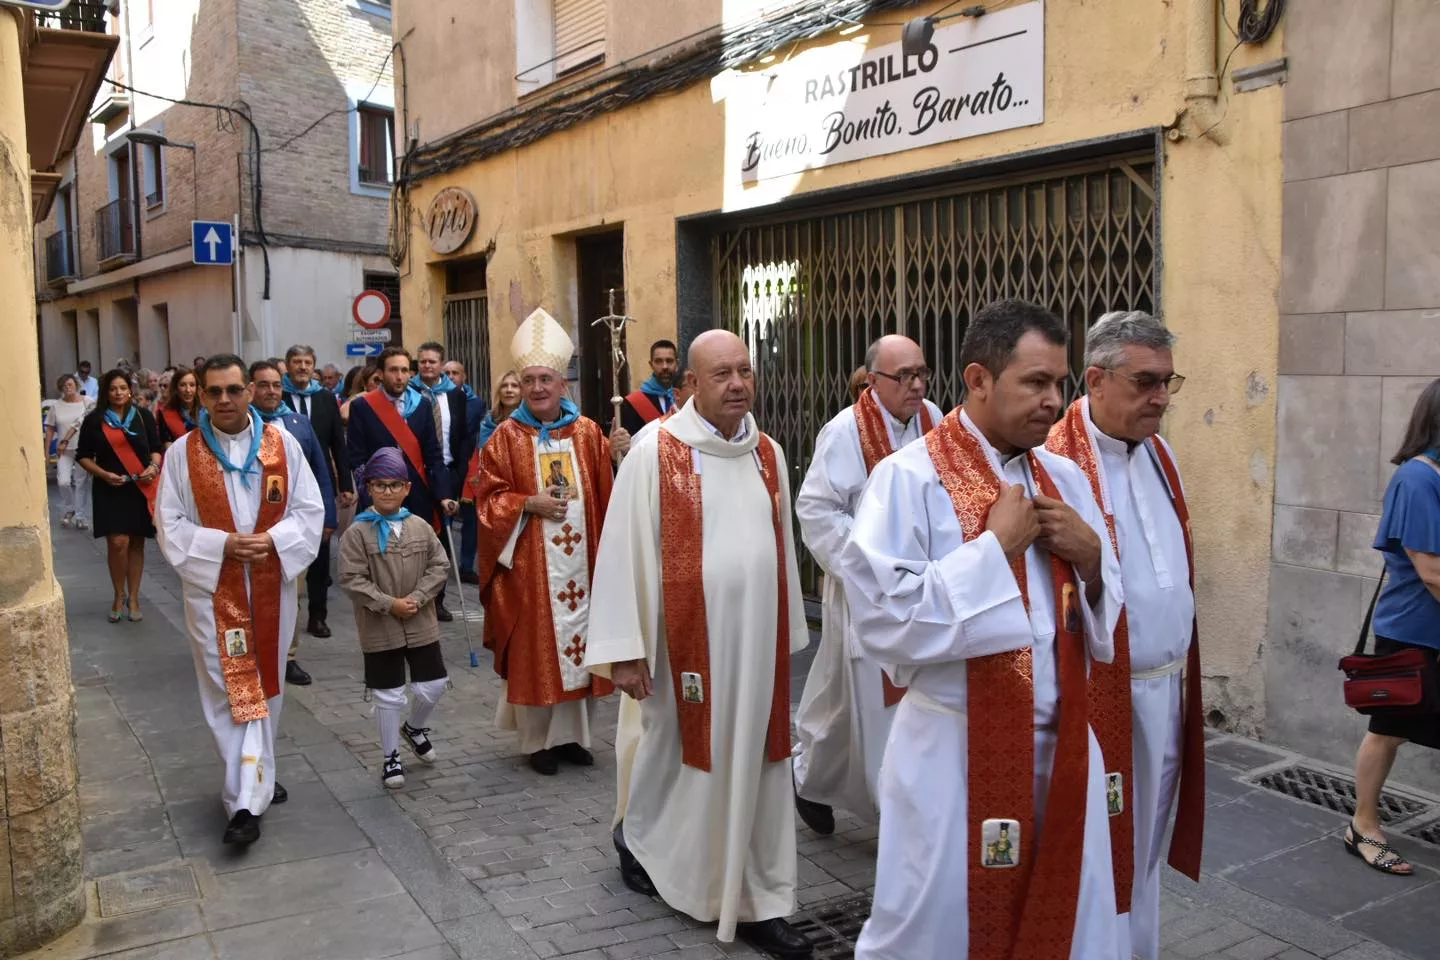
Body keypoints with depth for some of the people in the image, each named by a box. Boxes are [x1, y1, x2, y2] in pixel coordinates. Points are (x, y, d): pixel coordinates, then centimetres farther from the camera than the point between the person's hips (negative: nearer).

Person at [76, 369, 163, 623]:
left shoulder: (144, 416, 3)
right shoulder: (94, 420, 1)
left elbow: (156, 448, 10)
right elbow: (83, 456, 5)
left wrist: (153, 466, -10)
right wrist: (103, 474, -11)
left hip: (141, 488, 1)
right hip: (110, 490, -1)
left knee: (136, 543, 6)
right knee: (118, 543, -10)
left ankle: (133, 598, 17)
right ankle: (119, 595, 10)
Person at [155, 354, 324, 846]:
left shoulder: (283, 445, -1)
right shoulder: (183, 452, -3)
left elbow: (310, 511, 1)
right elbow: (170, 524, -4)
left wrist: (273, 539, -17)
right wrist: (224, 544, -18)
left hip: (271, 587, 2)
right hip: (213, 589, -2)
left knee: (265, 686, 12)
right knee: (231, 691, 0)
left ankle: (252, 786, 27)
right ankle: (248, 797, 3)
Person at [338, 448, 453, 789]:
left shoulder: (420, 527, 1)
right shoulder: (357, 532, -10)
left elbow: (439, 566, 1)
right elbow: (351, 580, -13)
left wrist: (418, 597, -13)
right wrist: (390, 604, -18)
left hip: (421, 624, 3)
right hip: (379, 629, -3)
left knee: (433, 686, 8)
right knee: (388, 695, 6)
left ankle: (415, 728, 38)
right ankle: (391, 756, 23)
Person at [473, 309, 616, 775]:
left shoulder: (587, 432, 6)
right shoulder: (506, 437, -1)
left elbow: (604, 494, 10)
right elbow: (488, 497, -2)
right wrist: (528, 504, -15)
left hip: (580, 558, 3)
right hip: (529, 561, -2)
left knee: (578, 640, 7)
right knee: (534, 648, 3)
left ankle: (573, 734, 21)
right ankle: (538, 740, 16)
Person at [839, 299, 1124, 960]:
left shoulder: (1064, 478, 6)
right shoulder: (909, 477, -14)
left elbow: (1104, 615, 12)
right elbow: (882, 619, -24)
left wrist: (1091, 559, -10)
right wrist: (995, 546, -19)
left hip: (1060, 746, 6)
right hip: (956, 753, -5)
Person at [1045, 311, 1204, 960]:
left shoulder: (1159, 454, 7)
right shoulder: (1054, 465, -19)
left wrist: (1182, 674, 17)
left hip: (1168, 686, 8)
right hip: (1102, 692, -8)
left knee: (1143, 845, 22)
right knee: (1097, 851, 8)